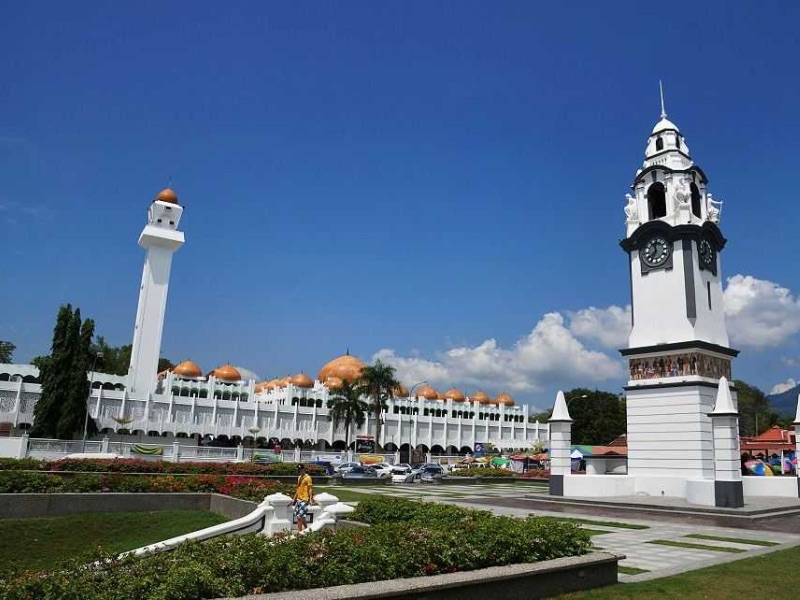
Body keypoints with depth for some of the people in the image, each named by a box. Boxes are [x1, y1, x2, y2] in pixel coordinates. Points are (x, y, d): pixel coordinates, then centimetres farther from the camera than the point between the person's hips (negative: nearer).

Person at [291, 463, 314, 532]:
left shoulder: (307, 477, -10)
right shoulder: (299, 477, 14)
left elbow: (310, 488, -14)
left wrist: (311, 499, -22)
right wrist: (294, 498, 22)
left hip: (304, 500, -8)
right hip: (298, 499, 8)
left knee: (301, 516, -11)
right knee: (298, 517, 8)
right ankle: (299, 531, 17)